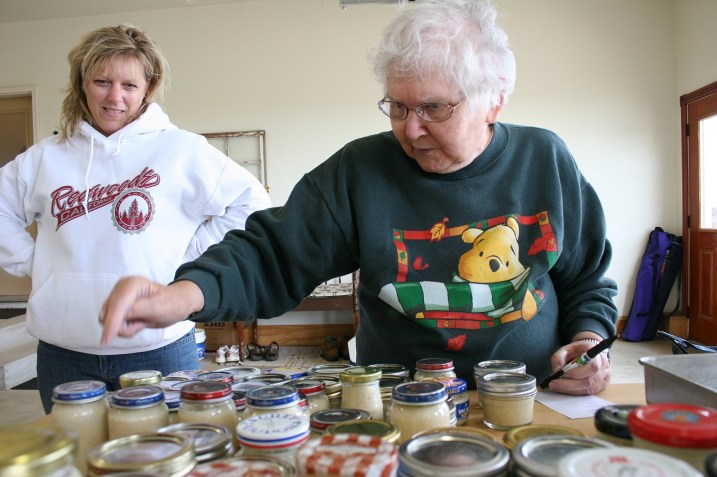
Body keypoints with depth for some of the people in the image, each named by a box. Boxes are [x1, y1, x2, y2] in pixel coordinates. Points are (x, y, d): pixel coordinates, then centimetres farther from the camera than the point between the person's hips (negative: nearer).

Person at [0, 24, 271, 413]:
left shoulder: (182, 150, -4)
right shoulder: (47, 157, 7)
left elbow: (251, 203, -3)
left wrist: (194, 256, -7)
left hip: (159, 349, -3)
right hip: (63, 351, 4)